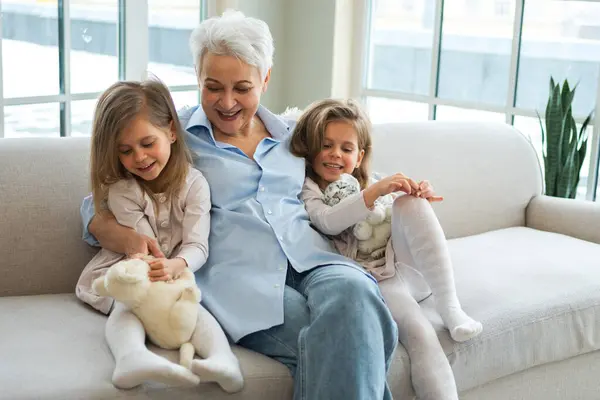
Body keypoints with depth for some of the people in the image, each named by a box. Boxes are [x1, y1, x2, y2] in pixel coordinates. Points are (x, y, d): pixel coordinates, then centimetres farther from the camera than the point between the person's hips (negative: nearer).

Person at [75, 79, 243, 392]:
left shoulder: (194, 184, -10)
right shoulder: (121, 190, -11)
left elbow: (197, 245, -17)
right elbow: (143, 249, -14)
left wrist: (175, 267, -40)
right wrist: (157, 270, -35)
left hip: (177, 274, 1)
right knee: (128, 304, -30)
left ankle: (223, 360, -52)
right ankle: (132, 358, -60)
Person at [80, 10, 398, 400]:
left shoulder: (290, 134, 23)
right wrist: (125, 236, -13)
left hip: (311, 261, 4)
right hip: (239, 275, -4)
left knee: (354, 291, -34)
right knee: (330, 347, -34)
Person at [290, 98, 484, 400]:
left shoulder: (364, 185, 21)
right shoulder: (306, 186, 4)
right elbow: (327, 223, -16)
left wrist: (418, 199, -4)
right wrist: (375, 191, -26)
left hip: (386, 275, 5)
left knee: (410, 204, -20)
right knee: (421, 335, -30)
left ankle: (449, 306, -23)